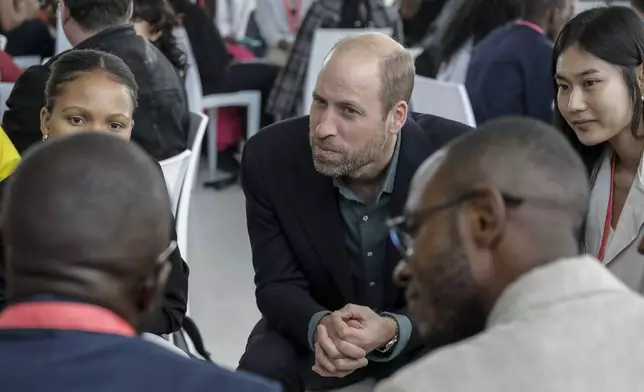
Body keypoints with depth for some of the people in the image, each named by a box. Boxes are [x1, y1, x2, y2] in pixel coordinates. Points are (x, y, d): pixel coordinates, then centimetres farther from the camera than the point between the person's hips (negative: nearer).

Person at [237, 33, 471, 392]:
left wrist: (393, 330, -37)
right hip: (314, 327, 1)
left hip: (421, 334, 0)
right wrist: (320, 325, -36)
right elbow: (278, 284, -13)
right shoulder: (271, 157, -19)